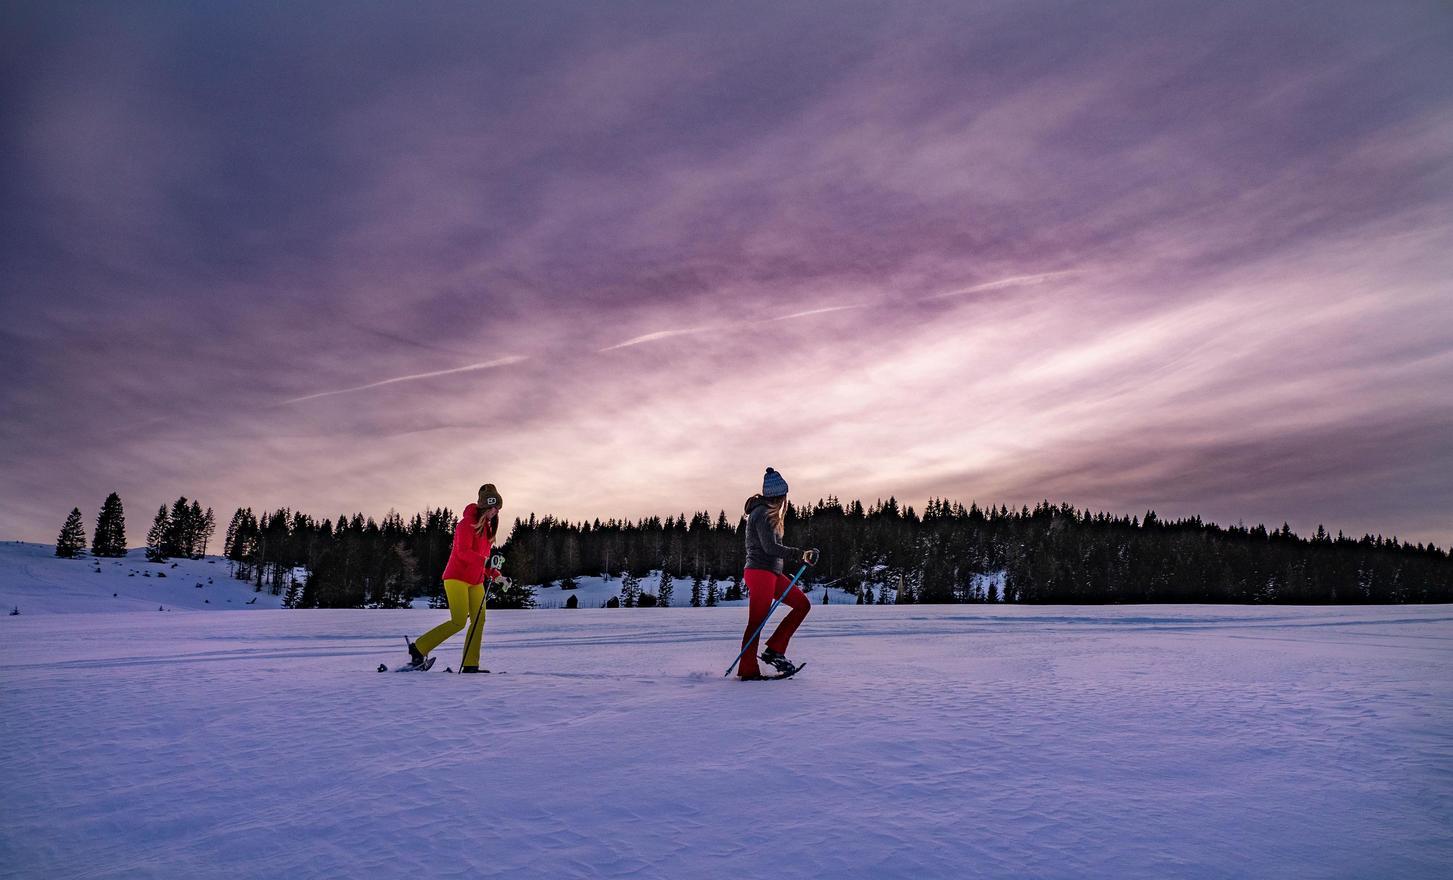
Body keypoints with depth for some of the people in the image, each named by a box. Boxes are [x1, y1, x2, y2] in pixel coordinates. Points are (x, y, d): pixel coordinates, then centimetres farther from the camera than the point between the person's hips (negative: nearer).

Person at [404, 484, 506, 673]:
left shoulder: (487, 526, 16)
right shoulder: (468, 522, -11)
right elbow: (463, 552, -23)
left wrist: (495, 575, 9)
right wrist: (487, 561, -36)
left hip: (476, 581, 8)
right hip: (457, 577, -8)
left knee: (479, 621, -3)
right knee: (459, 622, -13)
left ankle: (470, 665, 0)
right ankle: (418, 649, 1)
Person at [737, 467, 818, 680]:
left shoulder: (766, 513, 18)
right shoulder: (762, 513, -13)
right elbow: (770, 547, -20)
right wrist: (800, 555, -20)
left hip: (772, 573, 10)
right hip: (760, 572, -10)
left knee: (803, 603, 7)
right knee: (757, 621, -7)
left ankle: (774, 650, 7)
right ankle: (748, 671, 0)